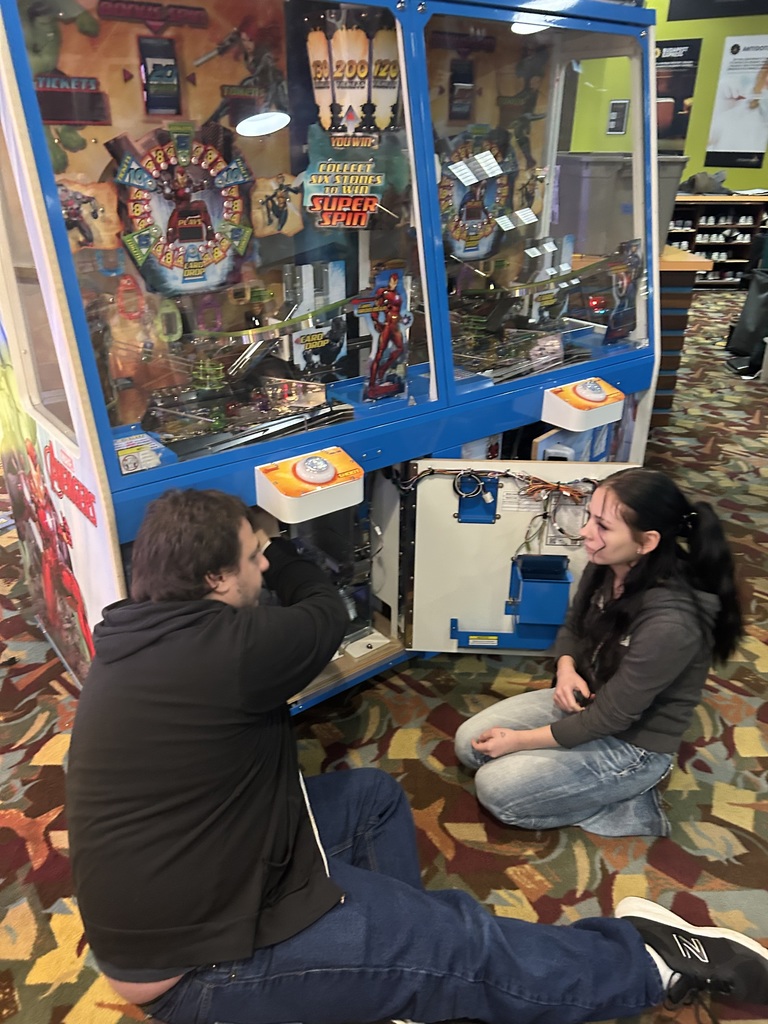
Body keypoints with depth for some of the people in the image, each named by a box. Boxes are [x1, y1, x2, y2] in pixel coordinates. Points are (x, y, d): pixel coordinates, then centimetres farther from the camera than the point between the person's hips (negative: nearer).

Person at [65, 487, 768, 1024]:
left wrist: (256, 544, 14)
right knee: (469, 952, -4)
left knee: (374, 795, 14)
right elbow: (326, 614, -11)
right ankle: (654, 964, 14)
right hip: (196, 968, -9)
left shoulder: (136, 636, -2)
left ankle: (400, 951, 25)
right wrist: (277, 550, 6)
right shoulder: (223, 648, -31)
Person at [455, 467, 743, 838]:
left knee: (494, 788, -13)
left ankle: (630, 806, 1)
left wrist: (519, 740, -16)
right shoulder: (604, 567, -12)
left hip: (631, 745, -7)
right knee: (469, 743, 0)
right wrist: (566, 670, -14)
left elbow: (611, 717, -25)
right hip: (584, 700, 7)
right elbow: (572, 628, 9)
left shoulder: (668, 623, -34)